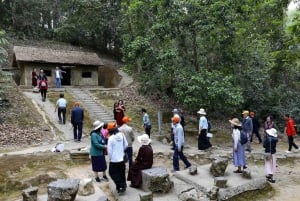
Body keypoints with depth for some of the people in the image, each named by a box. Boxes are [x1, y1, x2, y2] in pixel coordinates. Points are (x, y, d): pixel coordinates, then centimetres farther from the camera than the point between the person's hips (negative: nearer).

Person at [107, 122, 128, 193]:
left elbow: (109, 150, -16)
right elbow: (126, 145, 4)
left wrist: (110, 158, 0)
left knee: (113, 173, 10)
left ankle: (121, 185, 4)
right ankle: (123, 185, 27)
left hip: (114, 159, -5)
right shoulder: (122, 135, -6)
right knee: (122, 173, 18)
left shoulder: (111, 138, -20)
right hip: (122, 158, 5)